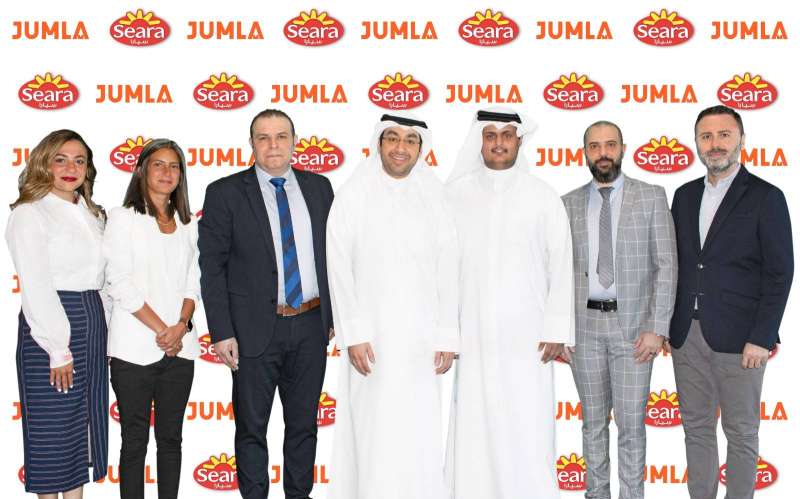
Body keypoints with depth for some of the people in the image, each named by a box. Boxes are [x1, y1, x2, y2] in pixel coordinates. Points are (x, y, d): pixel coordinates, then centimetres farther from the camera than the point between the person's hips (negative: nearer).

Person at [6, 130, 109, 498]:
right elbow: (35, 287, -13)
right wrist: (58, 349, -16)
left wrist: (100, 325, 4)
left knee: (84, 420, 13)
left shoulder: (92, 214, 14)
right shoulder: (29, 213, -7)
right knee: (52, 425, 2)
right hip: (49, 329, -7)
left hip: (92, 323, 7)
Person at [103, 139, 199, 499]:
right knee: (135, 440, 4)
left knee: (171, 437, 10)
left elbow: (193, 282, 11)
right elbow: (119, 283, -8)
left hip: (179, 347, 4)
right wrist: (160, 329, -11)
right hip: (135, 348, -4)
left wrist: (181, 326, -6)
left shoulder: (188, 224, 12)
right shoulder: (123, 218, -1)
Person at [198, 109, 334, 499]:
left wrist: (335, 315, 6)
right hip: (256, 329, -3)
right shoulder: (225, 193, -4)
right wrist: (221, 332, -12)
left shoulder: (318, 187, 7)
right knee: (252, 427, 9)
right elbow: (211, 269, -6)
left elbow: (332, 254, 11)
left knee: (304, 423, 15)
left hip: (311, 326, 3)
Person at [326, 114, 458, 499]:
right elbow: (340, 268, -3)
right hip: (372, 335, -2)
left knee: (421, 434, 4)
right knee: (373, 433, 0)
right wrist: (353, 334, -9)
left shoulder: (434, 196, 5)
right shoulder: (353, 194, 0)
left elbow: (447, 269, 5)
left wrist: (446, 337, 1)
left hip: (421, 337, 2)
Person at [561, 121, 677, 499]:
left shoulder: (651, 197, -1)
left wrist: (658, 328, -11)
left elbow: (666, 265, -4)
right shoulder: (569, 204, 5)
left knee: (631, 423, 0)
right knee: (593, 420, 12)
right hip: (584, 324, 2)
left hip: (632, 324, -2)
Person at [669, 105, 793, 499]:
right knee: (697, 428, 13)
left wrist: (761, 338, -13)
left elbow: (779, 273, -8)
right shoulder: (685, 195, 10)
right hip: (687, 335, 5)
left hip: (737, 337, -5)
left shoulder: (766, 197, -6)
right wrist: (665, 324, 7)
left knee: (741, 433, 7)